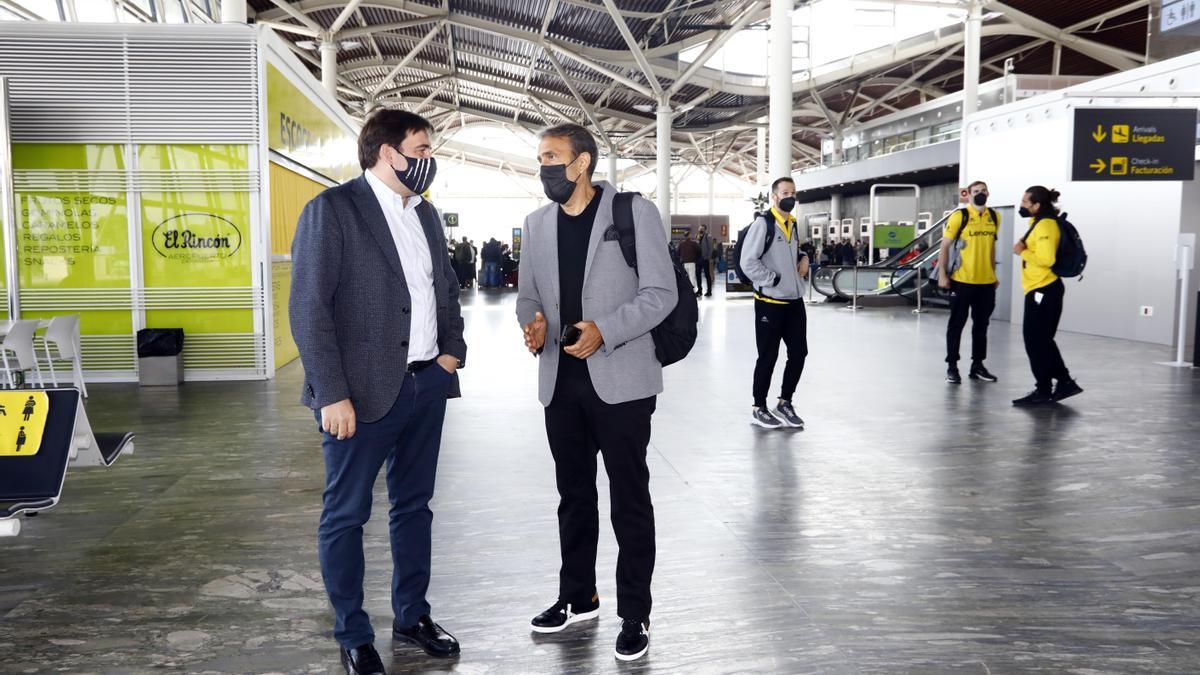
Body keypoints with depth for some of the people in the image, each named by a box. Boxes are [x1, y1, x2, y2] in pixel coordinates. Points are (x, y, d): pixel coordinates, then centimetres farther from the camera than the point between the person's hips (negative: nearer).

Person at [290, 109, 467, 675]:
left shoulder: (425, 213, 12)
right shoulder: (331, 210, -10)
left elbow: (447, 285, 23)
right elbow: (308, 309, -14)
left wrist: (453, 347, 8)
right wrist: (332, 394, -18)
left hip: (427, 383, 7)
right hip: (365, 391, -7)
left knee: (413, 505, 17)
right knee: (345, 516, 6)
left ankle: (412, 616, 33)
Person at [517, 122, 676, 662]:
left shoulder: (634, 212, -5)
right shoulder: (538, 223, 11)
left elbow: (661, 293, -9)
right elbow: (527, 293, 15)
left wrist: (604, 330, -23)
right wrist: (532, 320, -8)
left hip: (619, 380, -5)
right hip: (561, 381, 5)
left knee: (629, 500, 4)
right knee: (573, 495, 17)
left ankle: (635, 615, 18)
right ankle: (578, 597, 33)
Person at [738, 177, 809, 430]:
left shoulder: (793, 225, 13)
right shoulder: (763, 223, -11)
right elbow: (748, 262, -17)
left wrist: (803, 258, 7)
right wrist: (775, 281, -16)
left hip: (794, 301, 7)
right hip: (770, 302, -7)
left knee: (799, 353, 10)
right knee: (768, 357, 1)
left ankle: (785, 402, 27)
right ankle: (758, 408, 16)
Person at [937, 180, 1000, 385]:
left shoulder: (994, 217, 8)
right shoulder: (959, 216, -7)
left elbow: (992, 247, 17)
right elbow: (945, 246, -6)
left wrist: (994, 274, 16)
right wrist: (942, 275, -11)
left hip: (986, 281, 5)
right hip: (962, 280, -5)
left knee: (981, 324, 12)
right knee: (957, 323, 3)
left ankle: (977, 365, 23)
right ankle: (952, 366, 11)